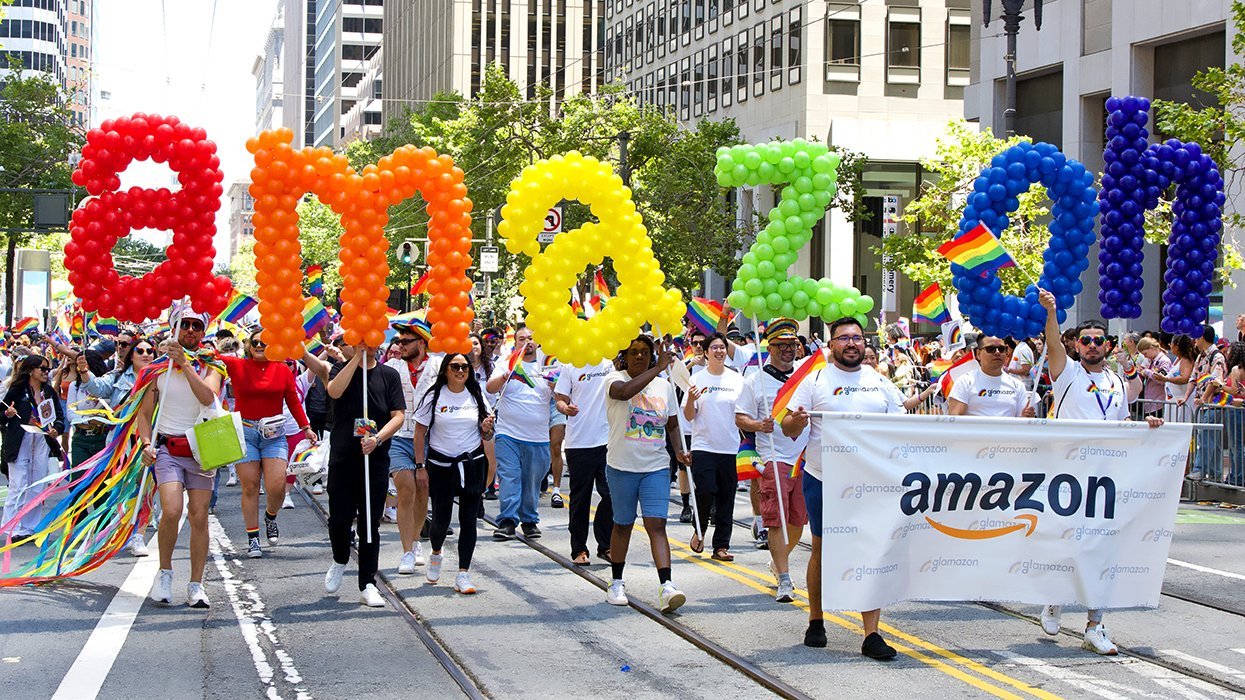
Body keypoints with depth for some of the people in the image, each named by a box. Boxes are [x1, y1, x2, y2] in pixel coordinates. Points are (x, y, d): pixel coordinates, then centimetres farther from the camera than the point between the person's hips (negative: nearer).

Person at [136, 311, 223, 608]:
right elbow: (145, 413, 9)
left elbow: (208, 397, -18)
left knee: (199, 517, -1)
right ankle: (165, 572, 2)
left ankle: (196, 584, 9)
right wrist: (147, 444, -7)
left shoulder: (209, 368, 5)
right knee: (171, 512, -19)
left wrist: (184, 363, -22)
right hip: (167, 448, -1)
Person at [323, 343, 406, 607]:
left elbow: (399, 415, 0)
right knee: (339, 519, -2)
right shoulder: (341, 369, 3)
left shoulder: (389, 375, 6)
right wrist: (357, 356, -19)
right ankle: (340, 561, 28)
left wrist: (377, 438, -17)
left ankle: (367, 585, 10)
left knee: (370, 522, 3)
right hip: (343, 457, -1)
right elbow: (334, 391, -19)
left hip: (376, 458, 1)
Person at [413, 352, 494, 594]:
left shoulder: (476, 395, 5)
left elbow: (485, 435, 13)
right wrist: (420, 466, -4)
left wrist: (486, 429, -11)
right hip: (441, 464, -2)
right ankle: (436, 554, 35)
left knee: (468, 519, -2)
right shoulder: (434, 397, -3)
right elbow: (420, 432, 0)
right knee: (441, 519, 2)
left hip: (472, 463, 2)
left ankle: (463, 574, 1)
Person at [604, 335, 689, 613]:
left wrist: (679, 450, -1)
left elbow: (672, 424, 17)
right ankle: (617, 582, 27)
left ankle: (666, 586, -19)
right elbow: (623, 392, -30)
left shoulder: (664, 385, 8)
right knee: (622, 525, 10)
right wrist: (658, 368, -30)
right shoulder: (615, 379, -4)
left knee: (657, 524, -10)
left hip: (656, 467, 2)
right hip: (622, 465, -2)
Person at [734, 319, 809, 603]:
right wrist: (759, 425, -19)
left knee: (799, 519, 9)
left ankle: (779, 560, 33)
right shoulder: (756, 381, 2)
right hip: (775, 458, -4)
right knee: (777, 520, -11)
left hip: (806, 457, 4)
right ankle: (784, 580, -9)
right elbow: (740, 418, 0)